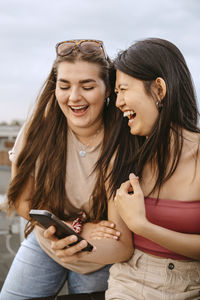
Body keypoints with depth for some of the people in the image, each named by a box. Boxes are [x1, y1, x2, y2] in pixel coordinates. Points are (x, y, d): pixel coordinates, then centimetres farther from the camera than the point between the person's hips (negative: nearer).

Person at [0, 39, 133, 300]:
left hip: (98, 261, -2)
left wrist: (76, 250, -49)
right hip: (43, 242, 3)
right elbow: (22, 202, -6)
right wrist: (78, 227, -18)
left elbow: (122, 246, -28)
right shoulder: (38, 130, -18)